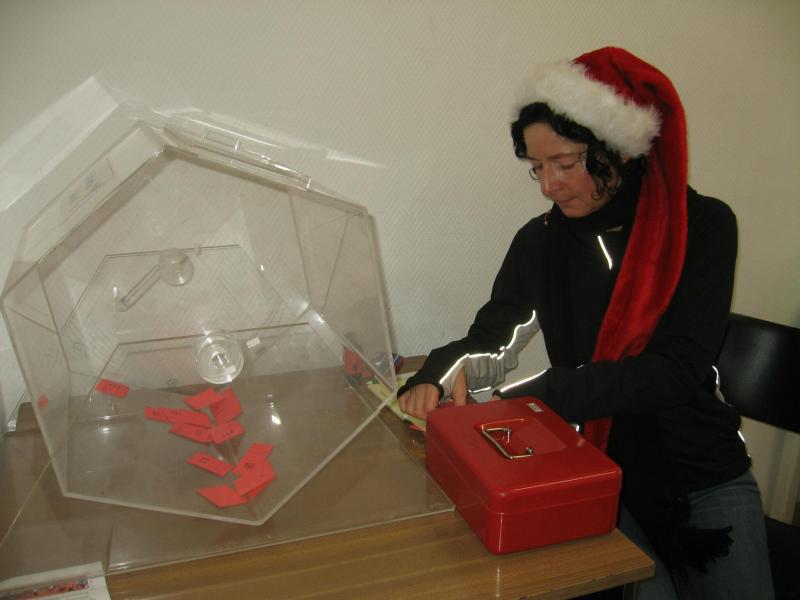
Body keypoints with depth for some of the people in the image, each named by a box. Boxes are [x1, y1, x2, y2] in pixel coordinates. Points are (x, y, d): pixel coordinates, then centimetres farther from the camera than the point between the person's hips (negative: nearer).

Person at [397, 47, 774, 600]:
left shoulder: (703, 226, -9)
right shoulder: (542, 241, -2)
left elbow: (679, 367, -19)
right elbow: (490, 342, 1)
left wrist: (546, 393, -26)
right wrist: (441, 375, -21)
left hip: (707, 475, 0)